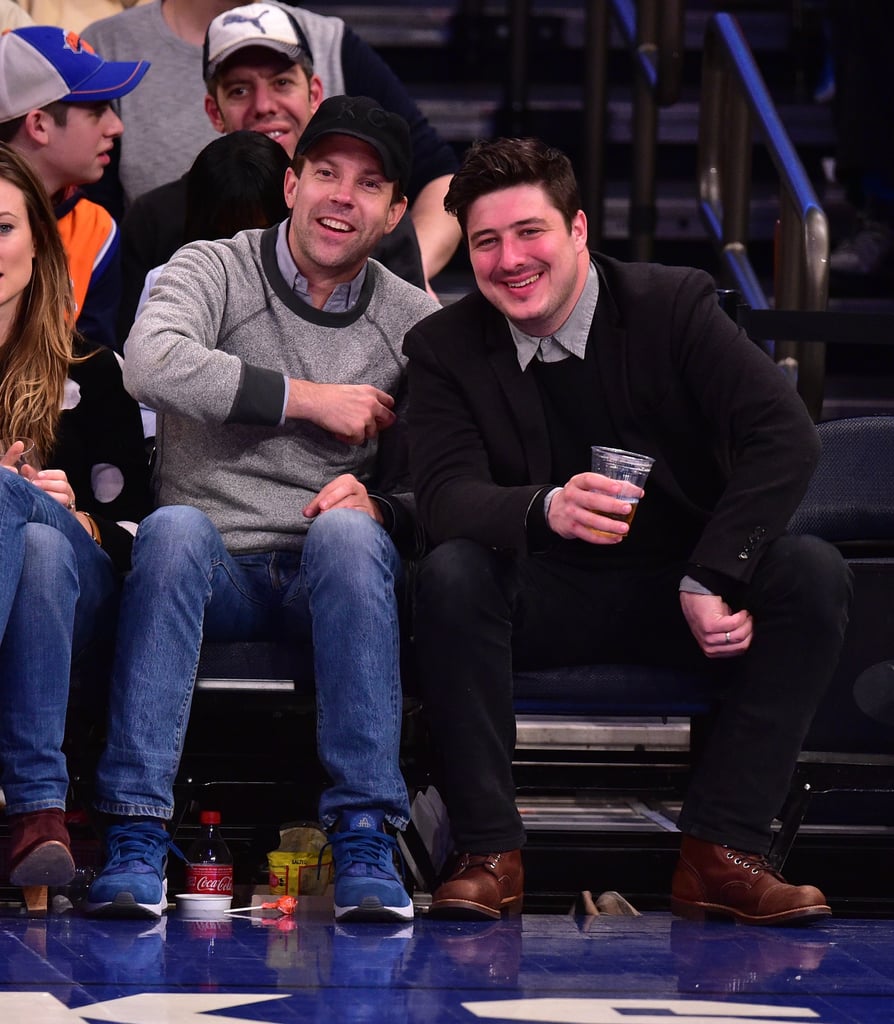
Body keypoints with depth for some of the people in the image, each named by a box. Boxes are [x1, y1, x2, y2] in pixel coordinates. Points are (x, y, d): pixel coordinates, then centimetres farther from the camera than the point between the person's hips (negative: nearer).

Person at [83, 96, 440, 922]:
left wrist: (379, 507, -16)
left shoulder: (414, 322, 10)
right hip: (213, 574, -1)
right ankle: (136, 835, -37)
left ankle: (365, 840, -36)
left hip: (329, 577, 1)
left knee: (347, 530, -33)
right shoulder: (215, 270, 5)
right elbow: (151, 363, -18)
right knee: (175, 526, -35)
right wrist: (310, 399, -13)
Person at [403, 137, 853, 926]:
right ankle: (491, 854, -26)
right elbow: (445, 495, -17)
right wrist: (546, 509, -41)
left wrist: (710, 581, -25)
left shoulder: (675, 306, -6)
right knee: (449, 573, -32)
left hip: (677, 593, 0)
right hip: (544, 601, 0)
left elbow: (786, 436, -16)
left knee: (815, 575, -27)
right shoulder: (445, 348, -3)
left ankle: (720, 852, -24)